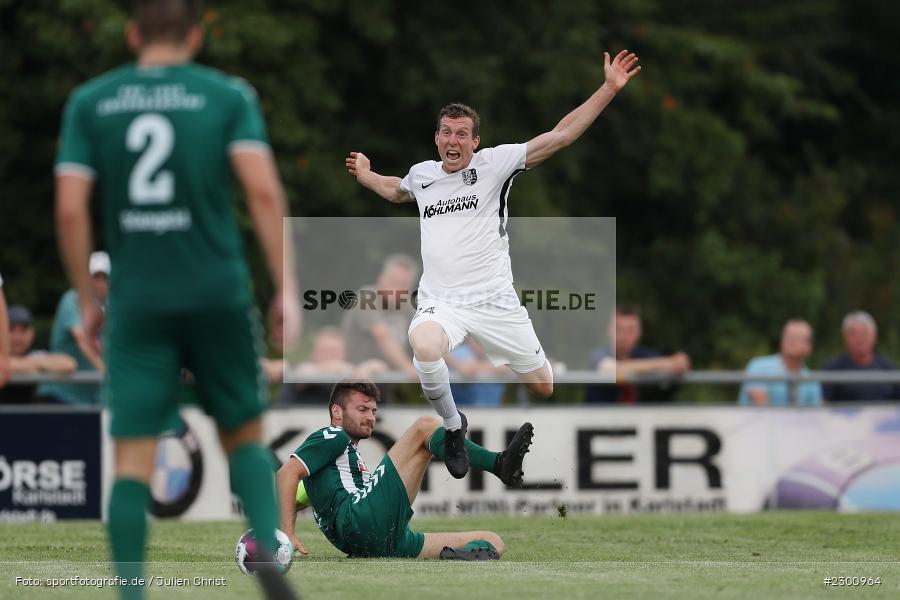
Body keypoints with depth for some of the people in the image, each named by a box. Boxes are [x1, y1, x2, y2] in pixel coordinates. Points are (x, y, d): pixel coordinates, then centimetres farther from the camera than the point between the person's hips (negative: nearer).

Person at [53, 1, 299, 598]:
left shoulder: (90, 102, 6)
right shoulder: (228, 95, 2)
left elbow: (70, 208, -1)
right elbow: (263, 191, -10)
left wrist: (88, 299, 9)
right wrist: (286, 289, -7)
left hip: (136, 302, 0)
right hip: (218, 293, 0)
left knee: (133, 458, 2)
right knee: (245, 436, 14)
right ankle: (268, 546, -10)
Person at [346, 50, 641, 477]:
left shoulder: (493, 164, -1)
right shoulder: (421, 174, 11)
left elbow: (561, 135, -6)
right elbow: (396, 191, 40)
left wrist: (609, 89, -12)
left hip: (494, 298, -1)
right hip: (441, 303, 1)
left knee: (545, 388, 4)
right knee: (425, 348, -35)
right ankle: (454, 427, -6)